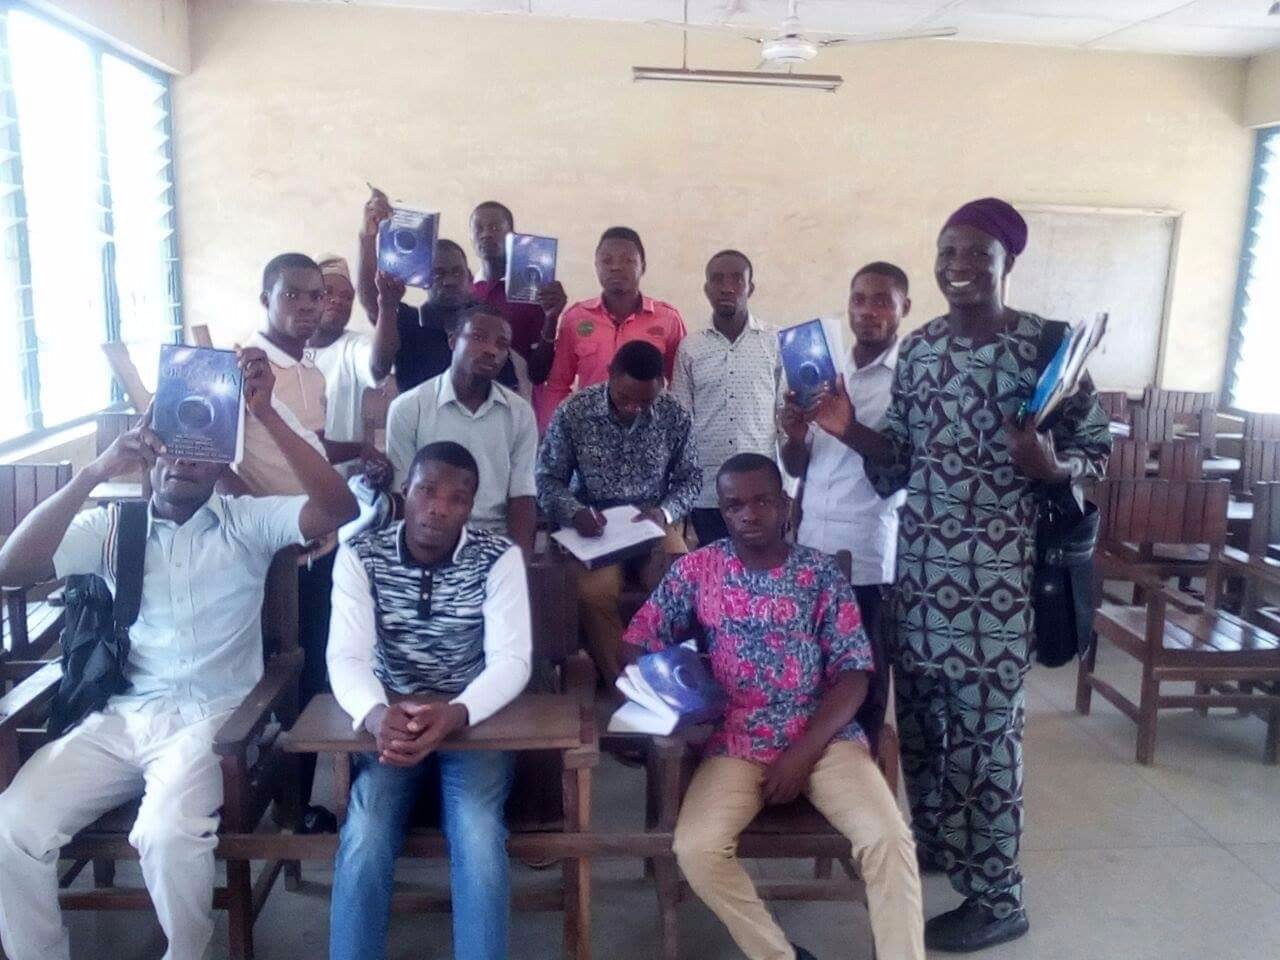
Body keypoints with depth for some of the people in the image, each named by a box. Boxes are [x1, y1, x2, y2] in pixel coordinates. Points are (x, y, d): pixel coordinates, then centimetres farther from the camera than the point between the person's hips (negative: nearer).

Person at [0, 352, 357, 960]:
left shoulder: (248, 521, 3)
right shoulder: (112, 524, 10)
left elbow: (339, 509, -15)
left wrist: (264, 414, -23)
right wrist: (96, 473, -17)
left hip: (215, 716, -3)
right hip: (122, 716, 3)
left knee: (168, 832, -29)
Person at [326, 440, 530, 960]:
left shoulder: (499, 557, -9)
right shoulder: (360, 556, -6)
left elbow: (512, 660, -16)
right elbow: (346, 656, -15)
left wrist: (454, 714, -37)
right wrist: (375, 713, -38)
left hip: (475, 719, -1)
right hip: (390, 720, 1)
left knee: (479, 838, -25)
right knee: (363, 840, -23)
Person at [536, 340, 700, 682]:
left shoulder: (675, 416, -2)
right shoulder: (573, 412, -7)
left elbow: (690, 478, 8)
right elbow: (547, 479, -1)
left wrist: (666, 512, -12)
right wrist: (574, 513, -21)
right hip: (593, 529, -1)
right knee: (593, 594, -31)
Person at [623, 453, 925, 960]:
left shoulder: (820, 571, 2)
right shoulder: (696, 570, 4)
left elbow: (854, 673, -2)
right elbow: (638, 642, 7)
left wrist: (802, 753, -12)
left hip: (824, 737, 0)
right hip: (735, 743, 1)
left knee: (889, 838, -24)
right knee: (695, 847, -23)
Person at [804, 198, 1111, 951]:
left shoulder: (1051, 345, -7)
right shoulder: (918, 347, 7)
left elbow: (1099, 450, -2)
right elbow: (901, 456, 10)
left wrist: (1051, 465, -22)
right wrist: (850, 430, -6)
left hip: (999, 568, -5)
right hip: (919, 559, 5)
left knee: (985, 727, 2)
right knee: (916, 710, 14)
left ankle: (998, 897, 19)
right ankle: (931, 839, 37)